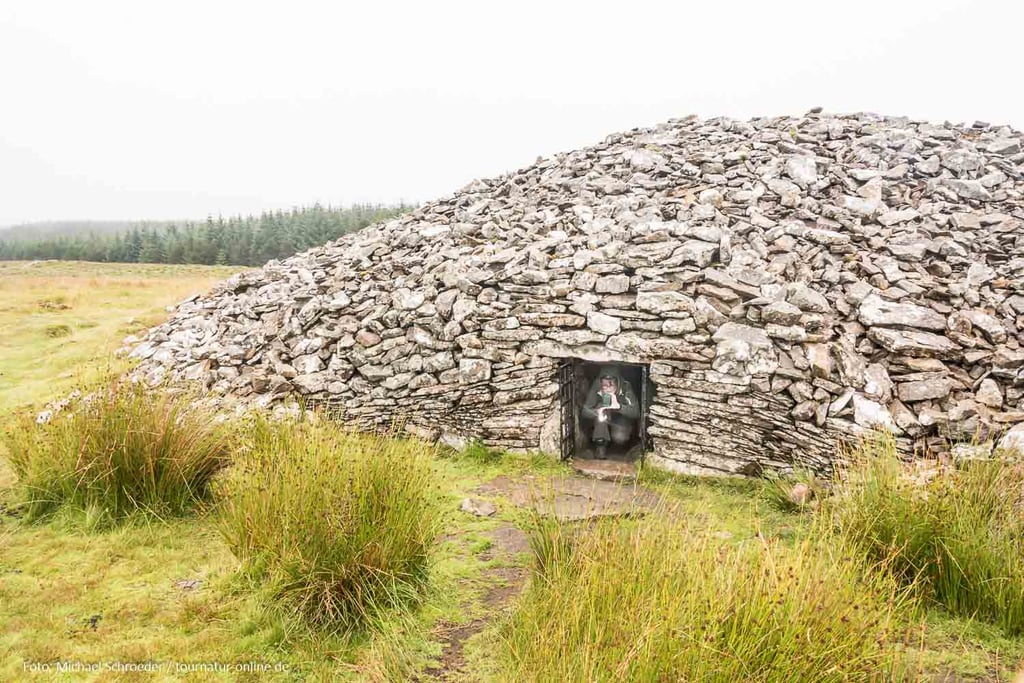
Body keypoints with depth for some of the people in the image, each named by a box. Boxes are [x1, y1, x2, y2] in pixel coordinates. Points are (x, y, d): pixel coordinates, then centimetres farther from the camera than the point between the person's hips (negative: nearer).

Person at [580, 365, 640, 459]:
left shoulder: (626, 388, -27)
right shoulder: (596, 388, -25)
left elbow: (636, 412, -30)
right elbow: (585, 410, -23)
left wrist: (618, 406, -48)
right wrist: (598, 412, -46)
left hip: (622, 420, -1)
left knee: (620, 439, -29)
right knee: (601, 411, -31)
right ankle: (600, 445, -16)